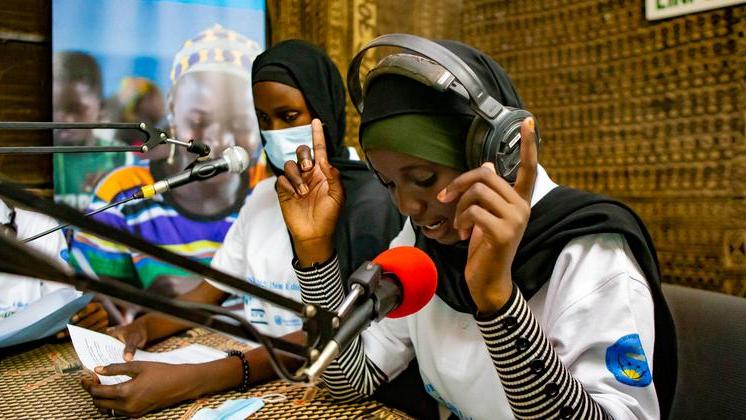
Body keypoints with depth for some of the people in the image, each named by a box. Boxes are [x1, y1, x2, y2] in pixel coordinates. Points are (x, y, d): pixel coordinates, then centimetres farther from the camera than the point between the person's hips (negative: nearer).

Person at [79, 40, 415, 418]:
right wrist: (142, 327, -8)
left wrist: (194, 381, -28)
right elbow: (212, 289, 12)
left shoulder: (367, 199, -13)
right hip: (247, 372, 5)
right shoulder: (263, 195, 10)